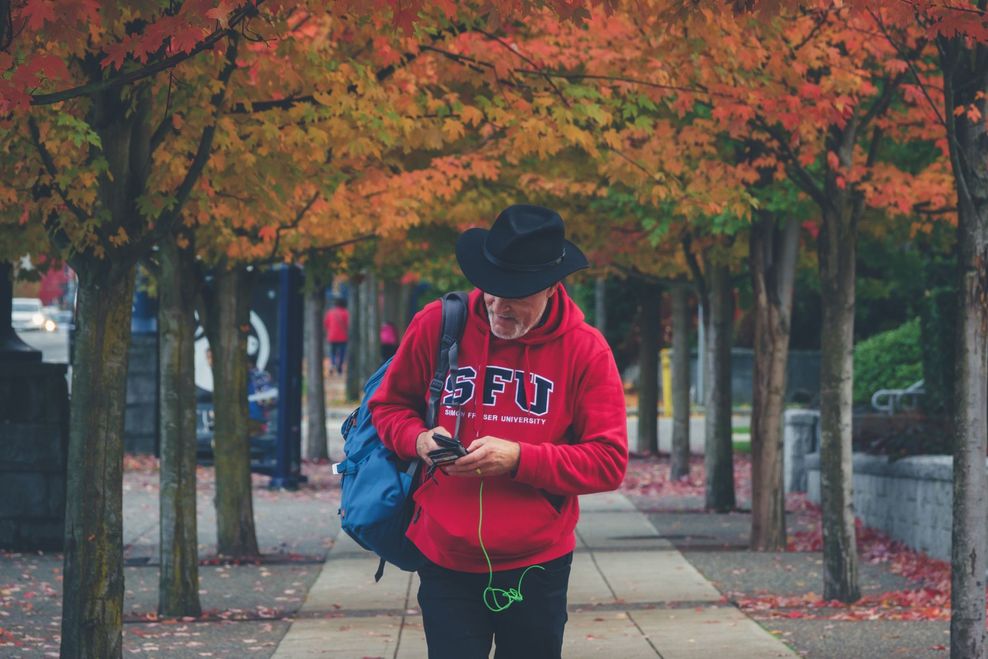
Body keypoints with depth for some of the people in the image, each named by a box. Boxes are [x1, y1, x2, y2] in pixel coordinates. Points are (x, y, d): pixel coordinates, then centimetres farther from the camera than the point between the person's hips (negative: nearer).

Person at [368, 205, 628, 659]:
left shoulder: (585, 349, -6)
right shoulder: (436, 326, -2)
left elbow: (609, 462, -8)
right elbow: (388, 405, 13)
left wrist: (519, 459, -19)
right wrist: (418, 439, -10)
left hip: (536, 567, 0)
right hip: (446, 565, 0)